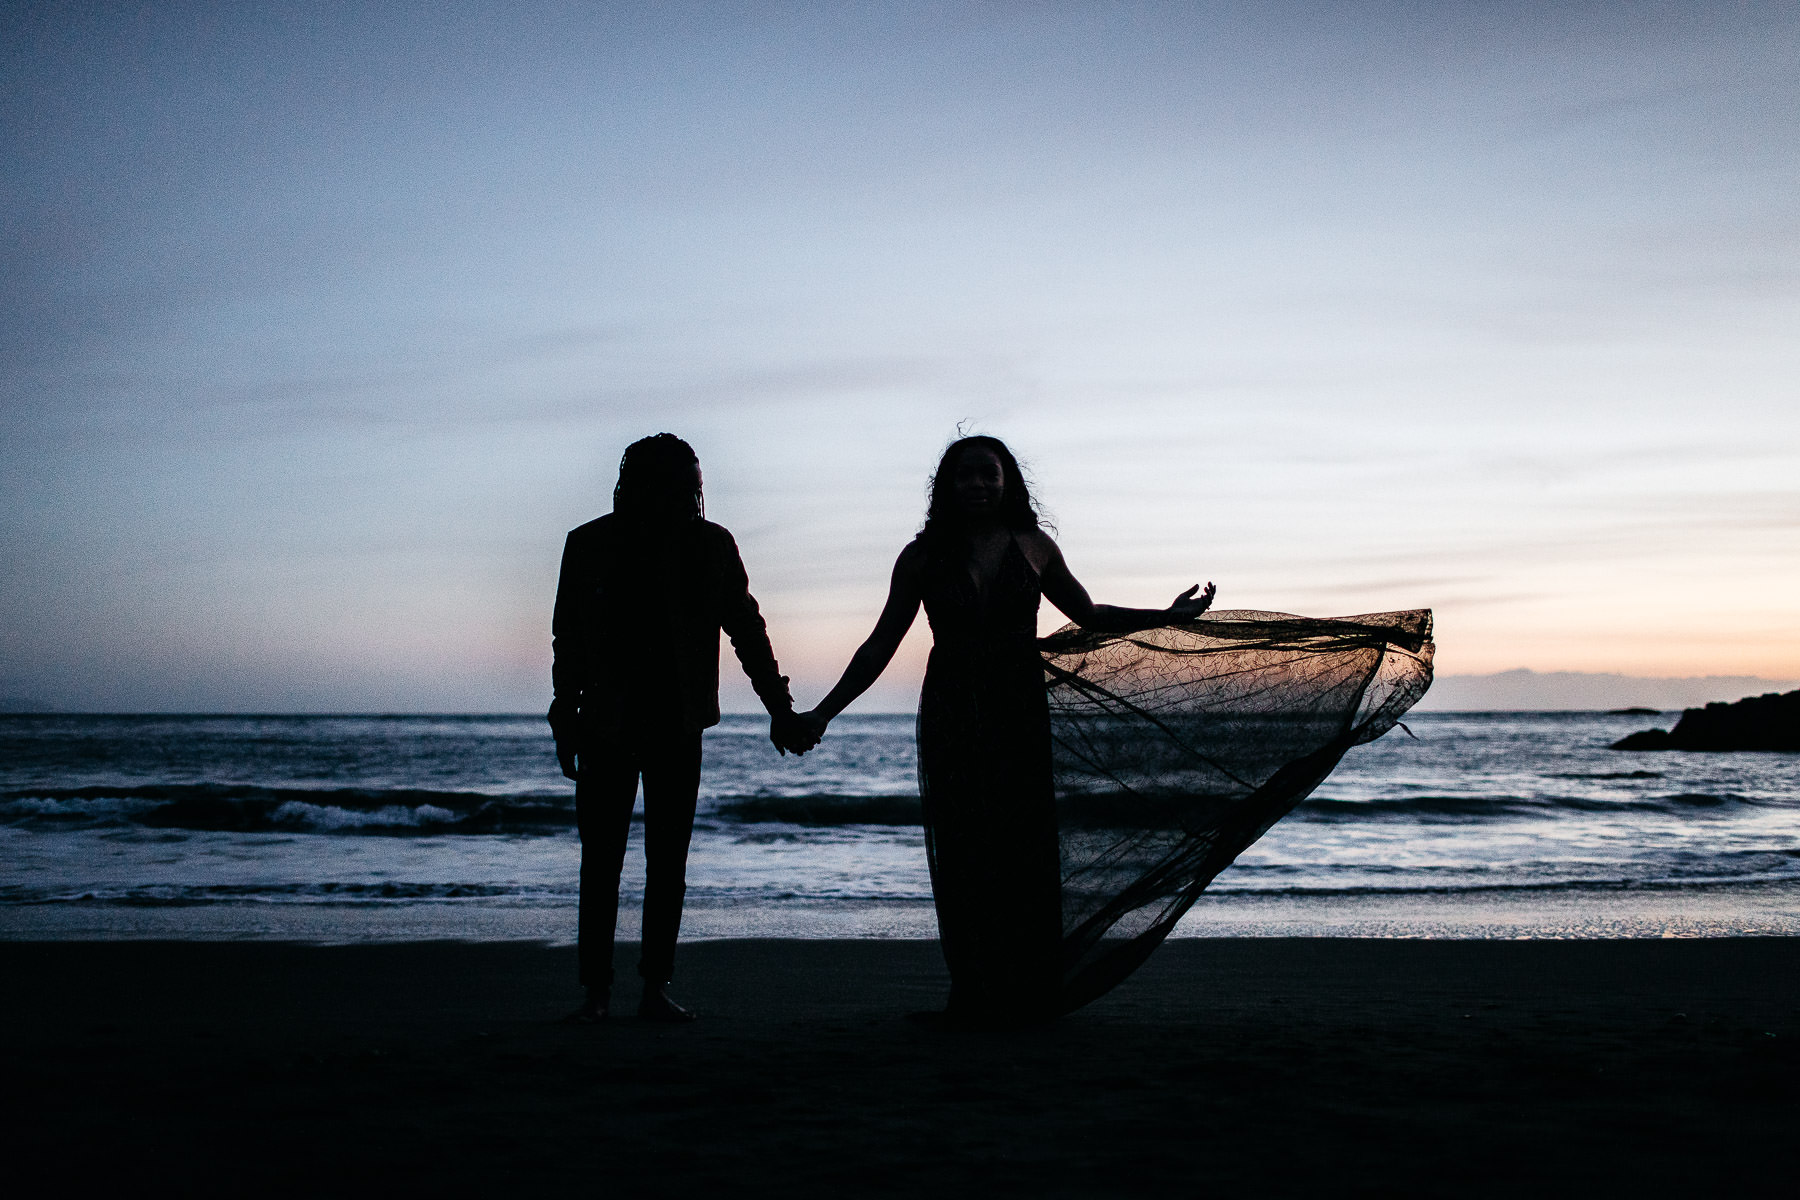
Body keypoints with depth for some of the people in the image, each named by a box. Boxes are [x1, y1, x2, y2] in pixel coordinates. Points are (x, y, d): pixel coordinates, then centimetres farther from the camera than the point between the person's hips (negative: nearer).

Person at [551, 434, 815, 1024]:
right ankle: (595, 988, 7)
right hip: (607, 725, -1)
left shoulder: (712, 547, 3)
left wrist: (780, 708, 5)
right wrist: (567, 716, -1)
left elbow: (746, 628, 8)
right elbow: (567, 635, 5)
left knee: (668, 860, 3)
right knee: (601, 859, 0)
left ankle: (657, 987, 10)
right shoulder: (590, 544, 2)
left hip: (678, 725, 1)